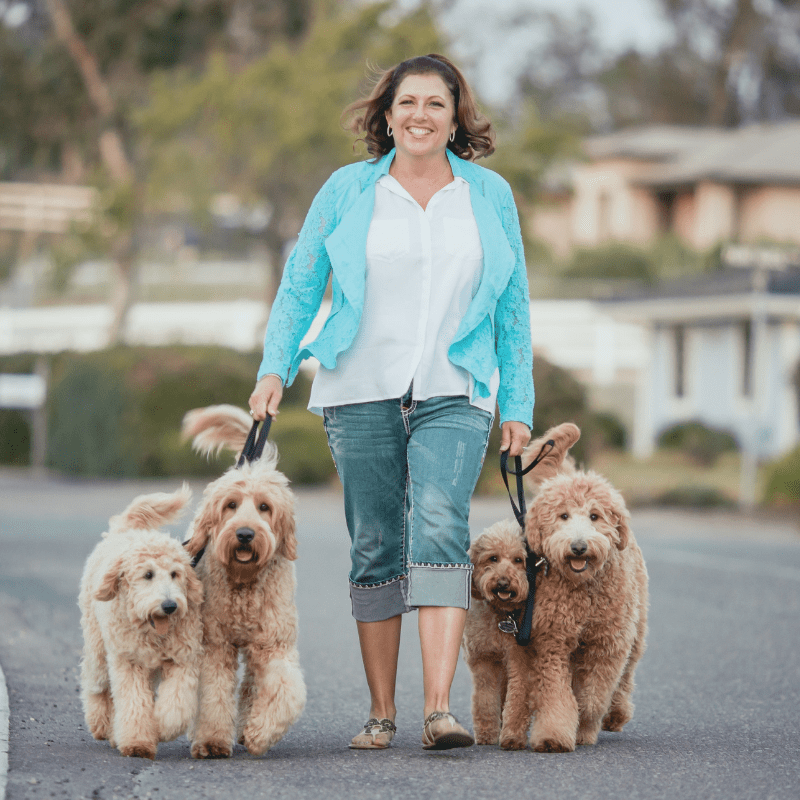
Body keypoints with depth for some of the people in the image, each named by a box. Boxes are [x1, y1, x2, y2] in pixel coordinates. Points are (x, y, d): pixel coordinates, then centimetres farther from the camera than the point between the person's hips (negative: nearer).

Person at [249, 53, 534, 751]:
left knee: (440, 528, -20)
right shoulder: (347, 191, 7)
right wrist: (275, 368, -1)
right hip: (362, 393, 1)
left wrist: (517, 405, 10)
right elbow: (300, 285, 11)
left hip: (453, 397, -1)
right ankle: (381, 713, 13)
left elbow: (513, 306, 14)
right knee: (376, 548, 3)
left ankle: (440, 708, -26)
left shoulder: (491, 195, 10)